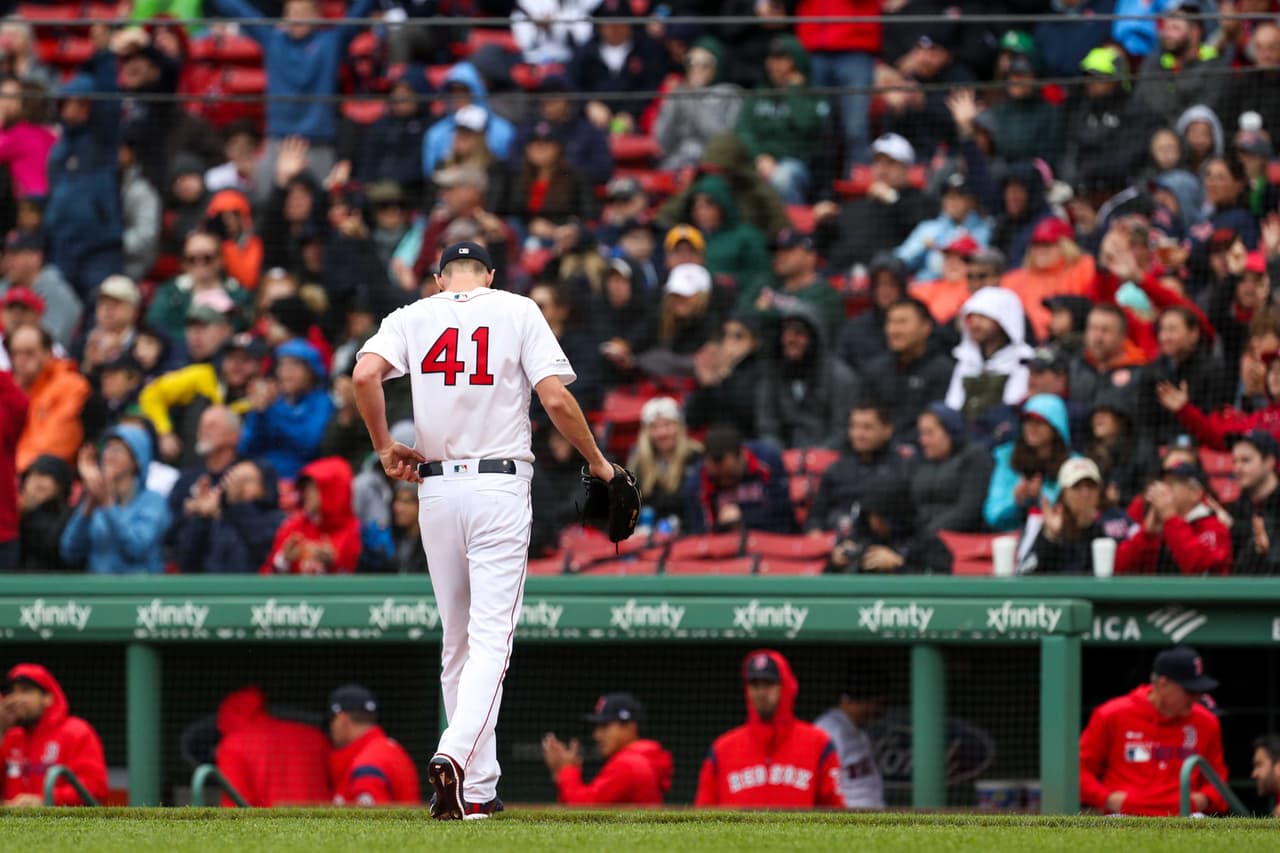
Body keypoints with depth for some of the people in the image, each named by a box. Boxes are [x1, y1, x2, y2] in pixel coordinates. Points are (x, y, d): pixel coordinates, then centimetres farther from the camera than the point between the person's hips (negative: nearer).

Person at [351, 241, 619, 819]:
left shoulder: (412, 317, 7)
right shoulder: (517, 311, 2)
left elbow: (364, 375, -12)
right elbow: (556, 398, -8)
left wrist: (385, 447, 2)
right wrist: (597, 463, 5)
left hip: (435, 488, 3)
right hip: (501, 486, -3)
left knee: (457, 639, 12)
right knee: (490, 638, -8)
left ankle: (477, 789, 12)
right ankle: (456, 755, -31)